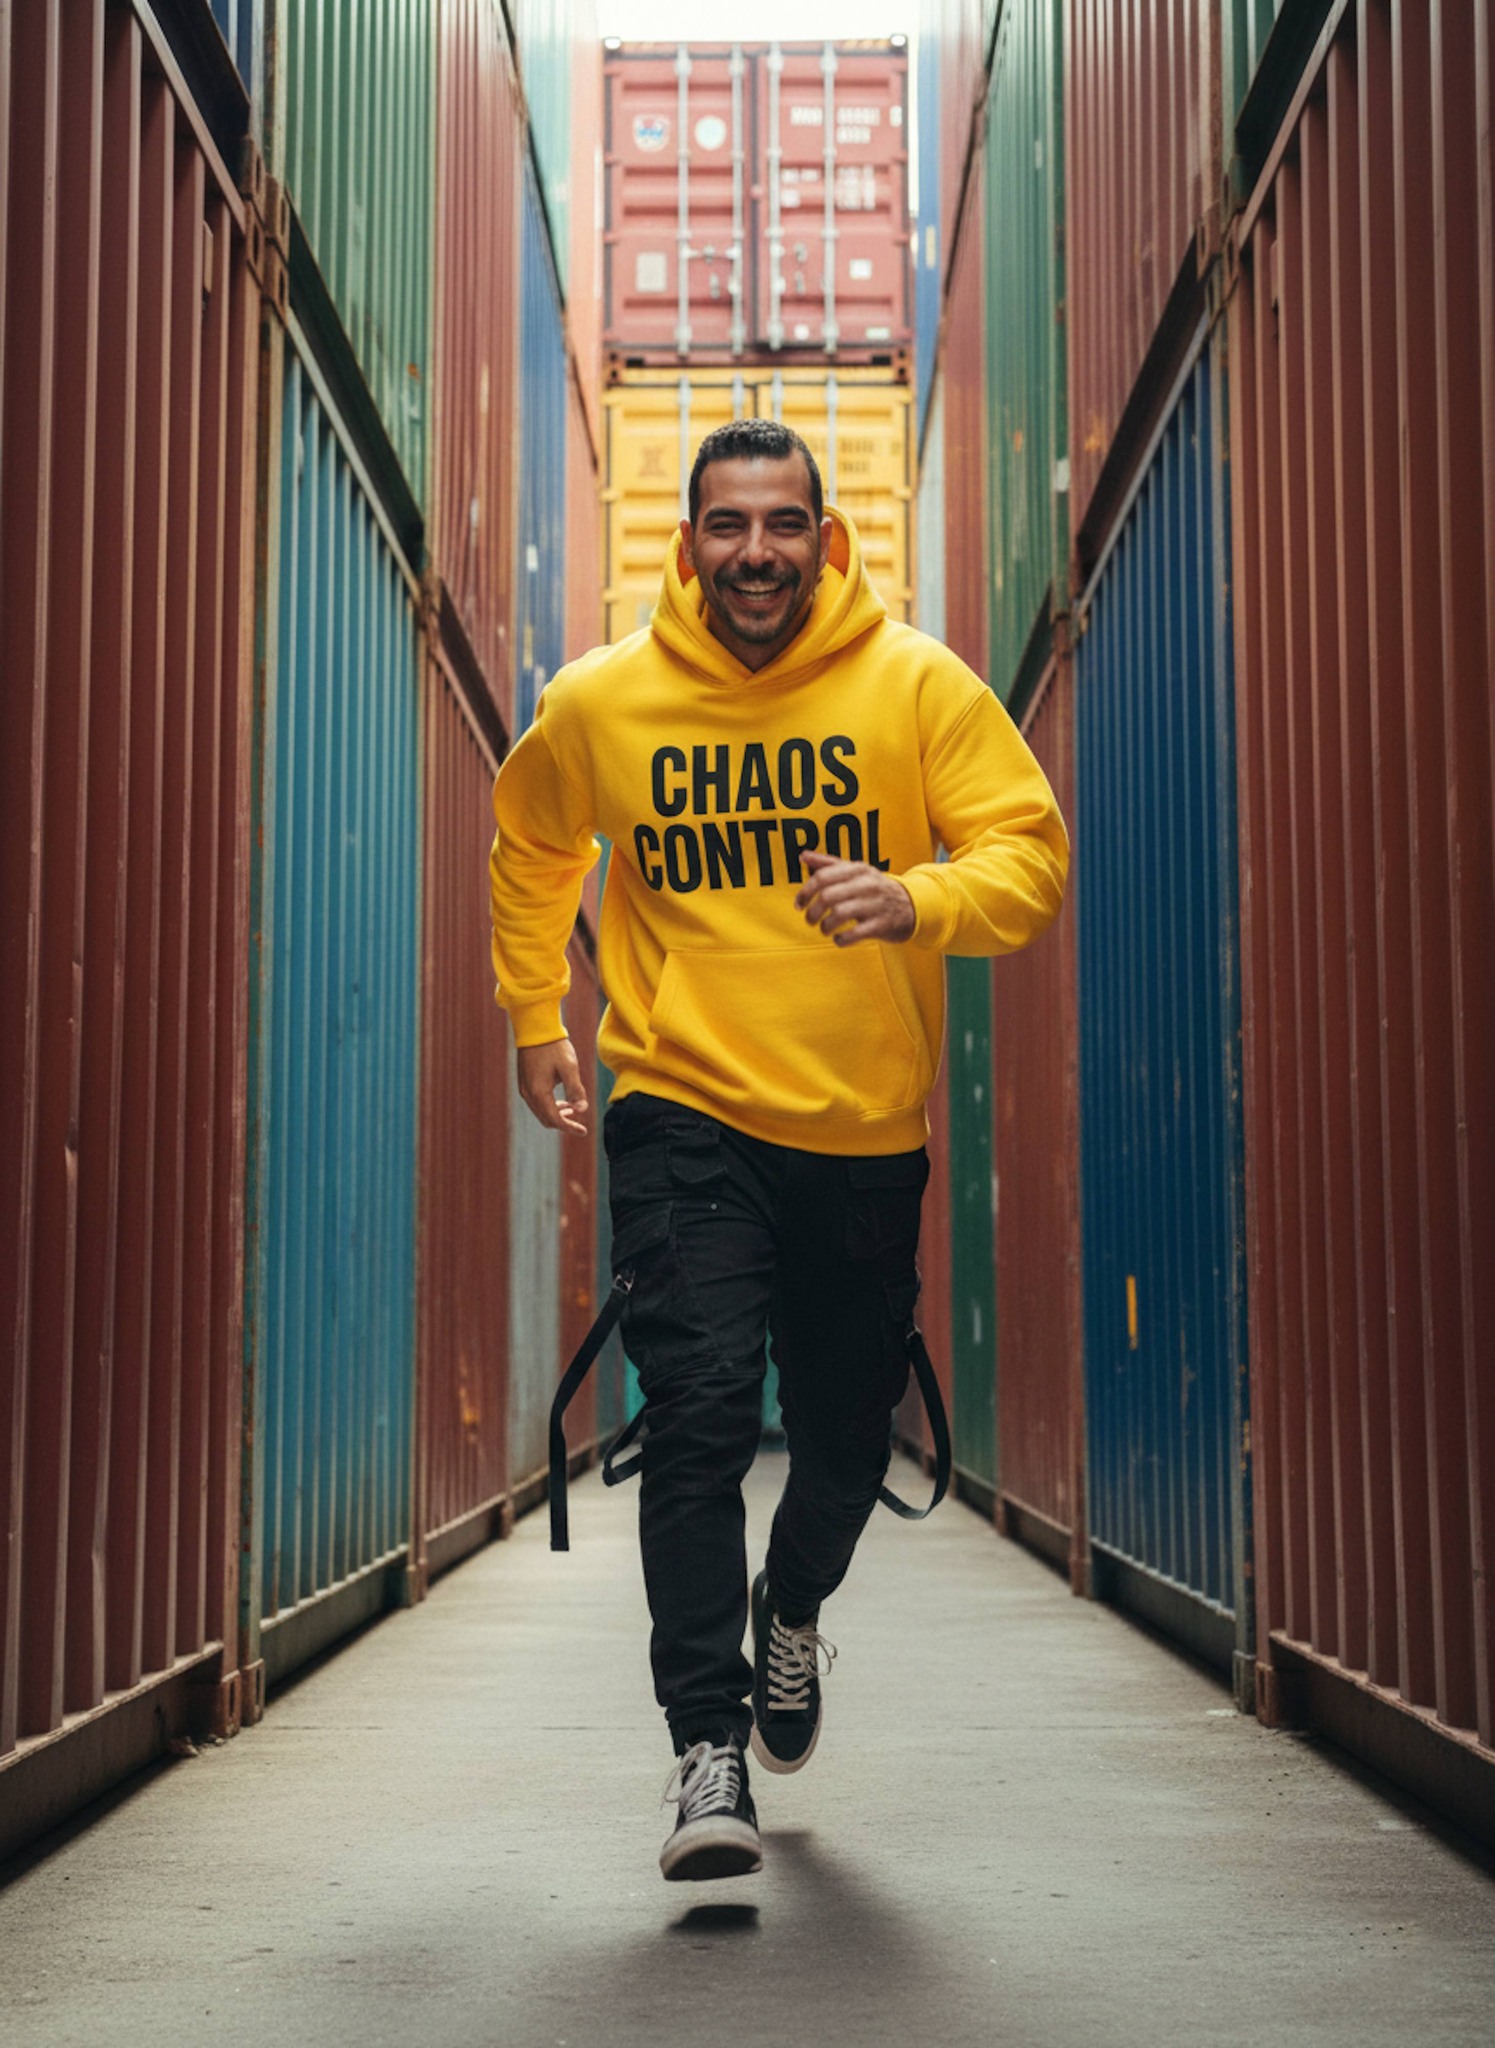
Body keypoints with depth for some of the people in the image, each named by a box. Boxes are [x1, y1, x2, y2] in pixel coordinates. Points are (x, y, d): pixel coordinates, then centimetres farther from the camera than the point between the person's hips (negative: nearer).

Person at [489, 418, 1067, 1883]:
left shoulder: (918, 685, -4)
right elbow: (532, 851, 19)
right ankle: (708, 1747, -8)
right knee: (699, 1415, -16)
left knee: (848, 1432, 12)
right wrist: (534, 1017, 14)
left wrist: (917, 900, -28)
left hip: (867, 1129, 1)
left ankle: (793, 1611, 45)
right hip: (683, 1117, -1)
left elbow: (1031, 853, -9)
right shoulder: (598, 702, -1)